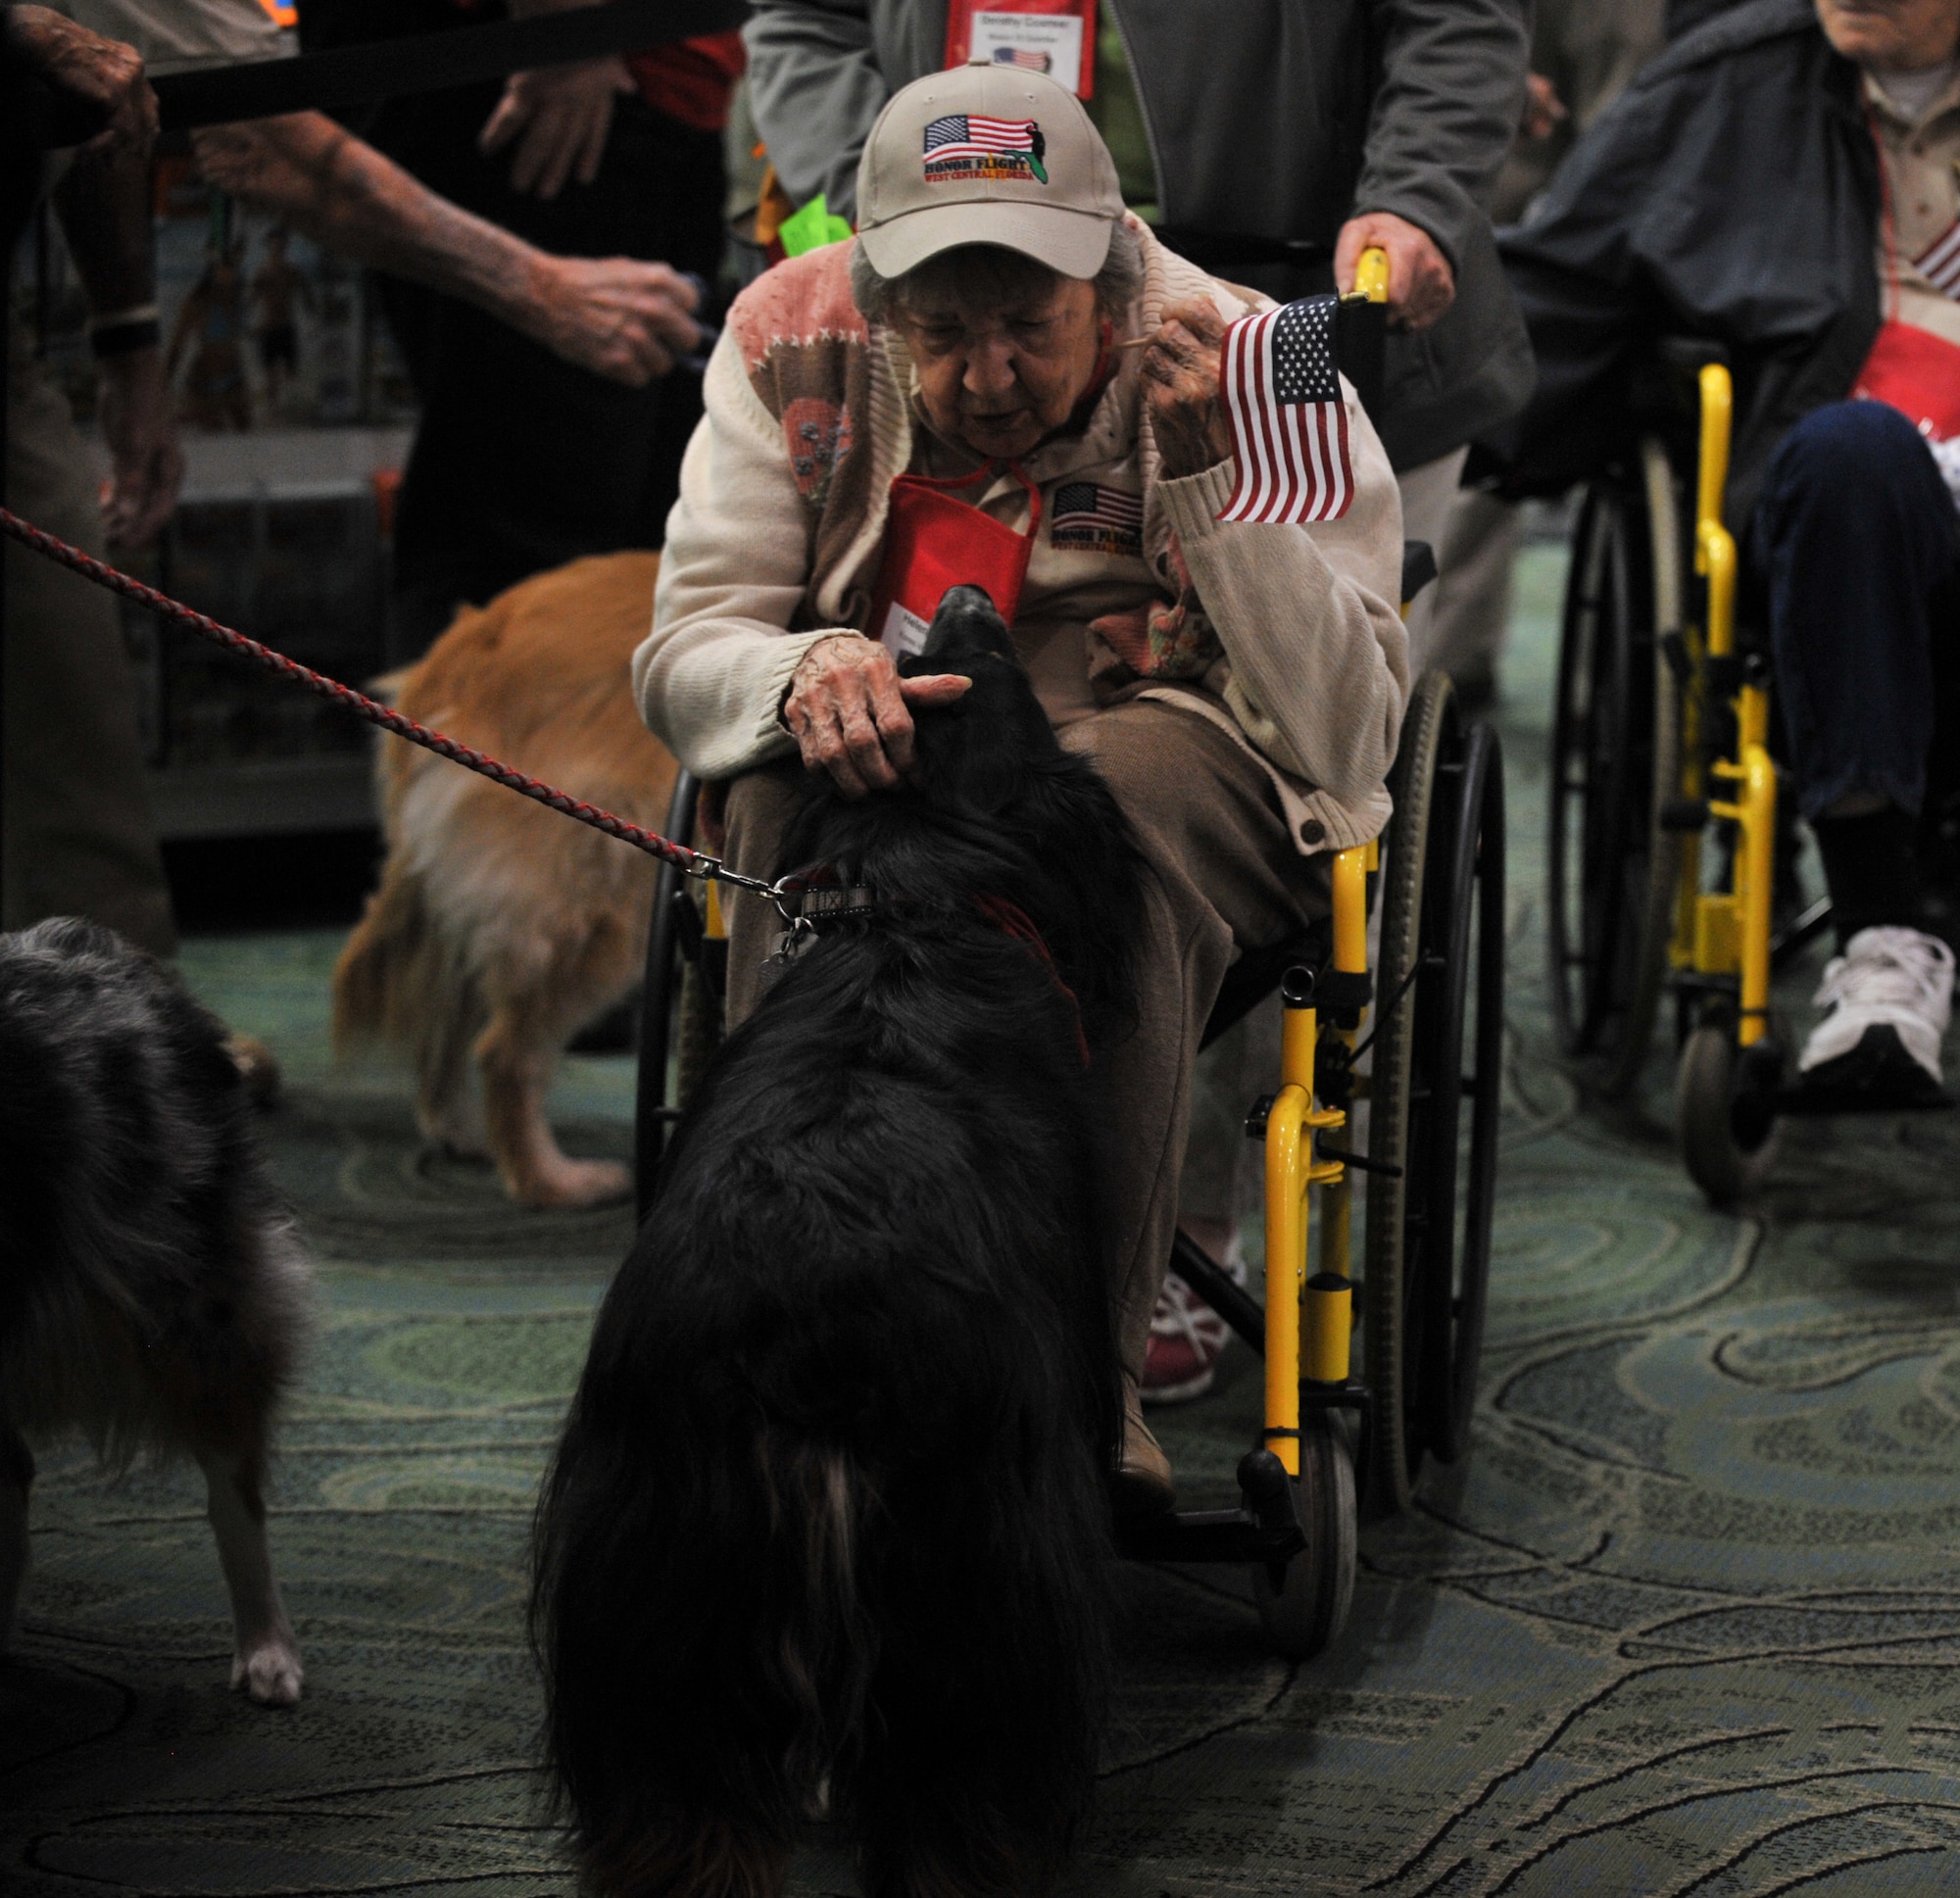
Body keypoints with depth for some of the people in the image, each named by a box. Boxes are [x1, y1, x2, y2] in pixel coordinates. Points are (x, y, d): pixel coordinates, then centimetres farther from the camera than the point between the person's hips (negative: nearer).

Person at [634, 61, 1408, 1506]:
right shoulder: (793, 345, -6)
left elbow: (1346, 741, -21)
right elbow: (684, 654, -6)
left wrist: (1206, 470, -31)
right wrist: (807, 674, -30)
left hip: (1180, 790, -1)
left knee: (1121, 774, -37)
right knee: (798, 777, -33)